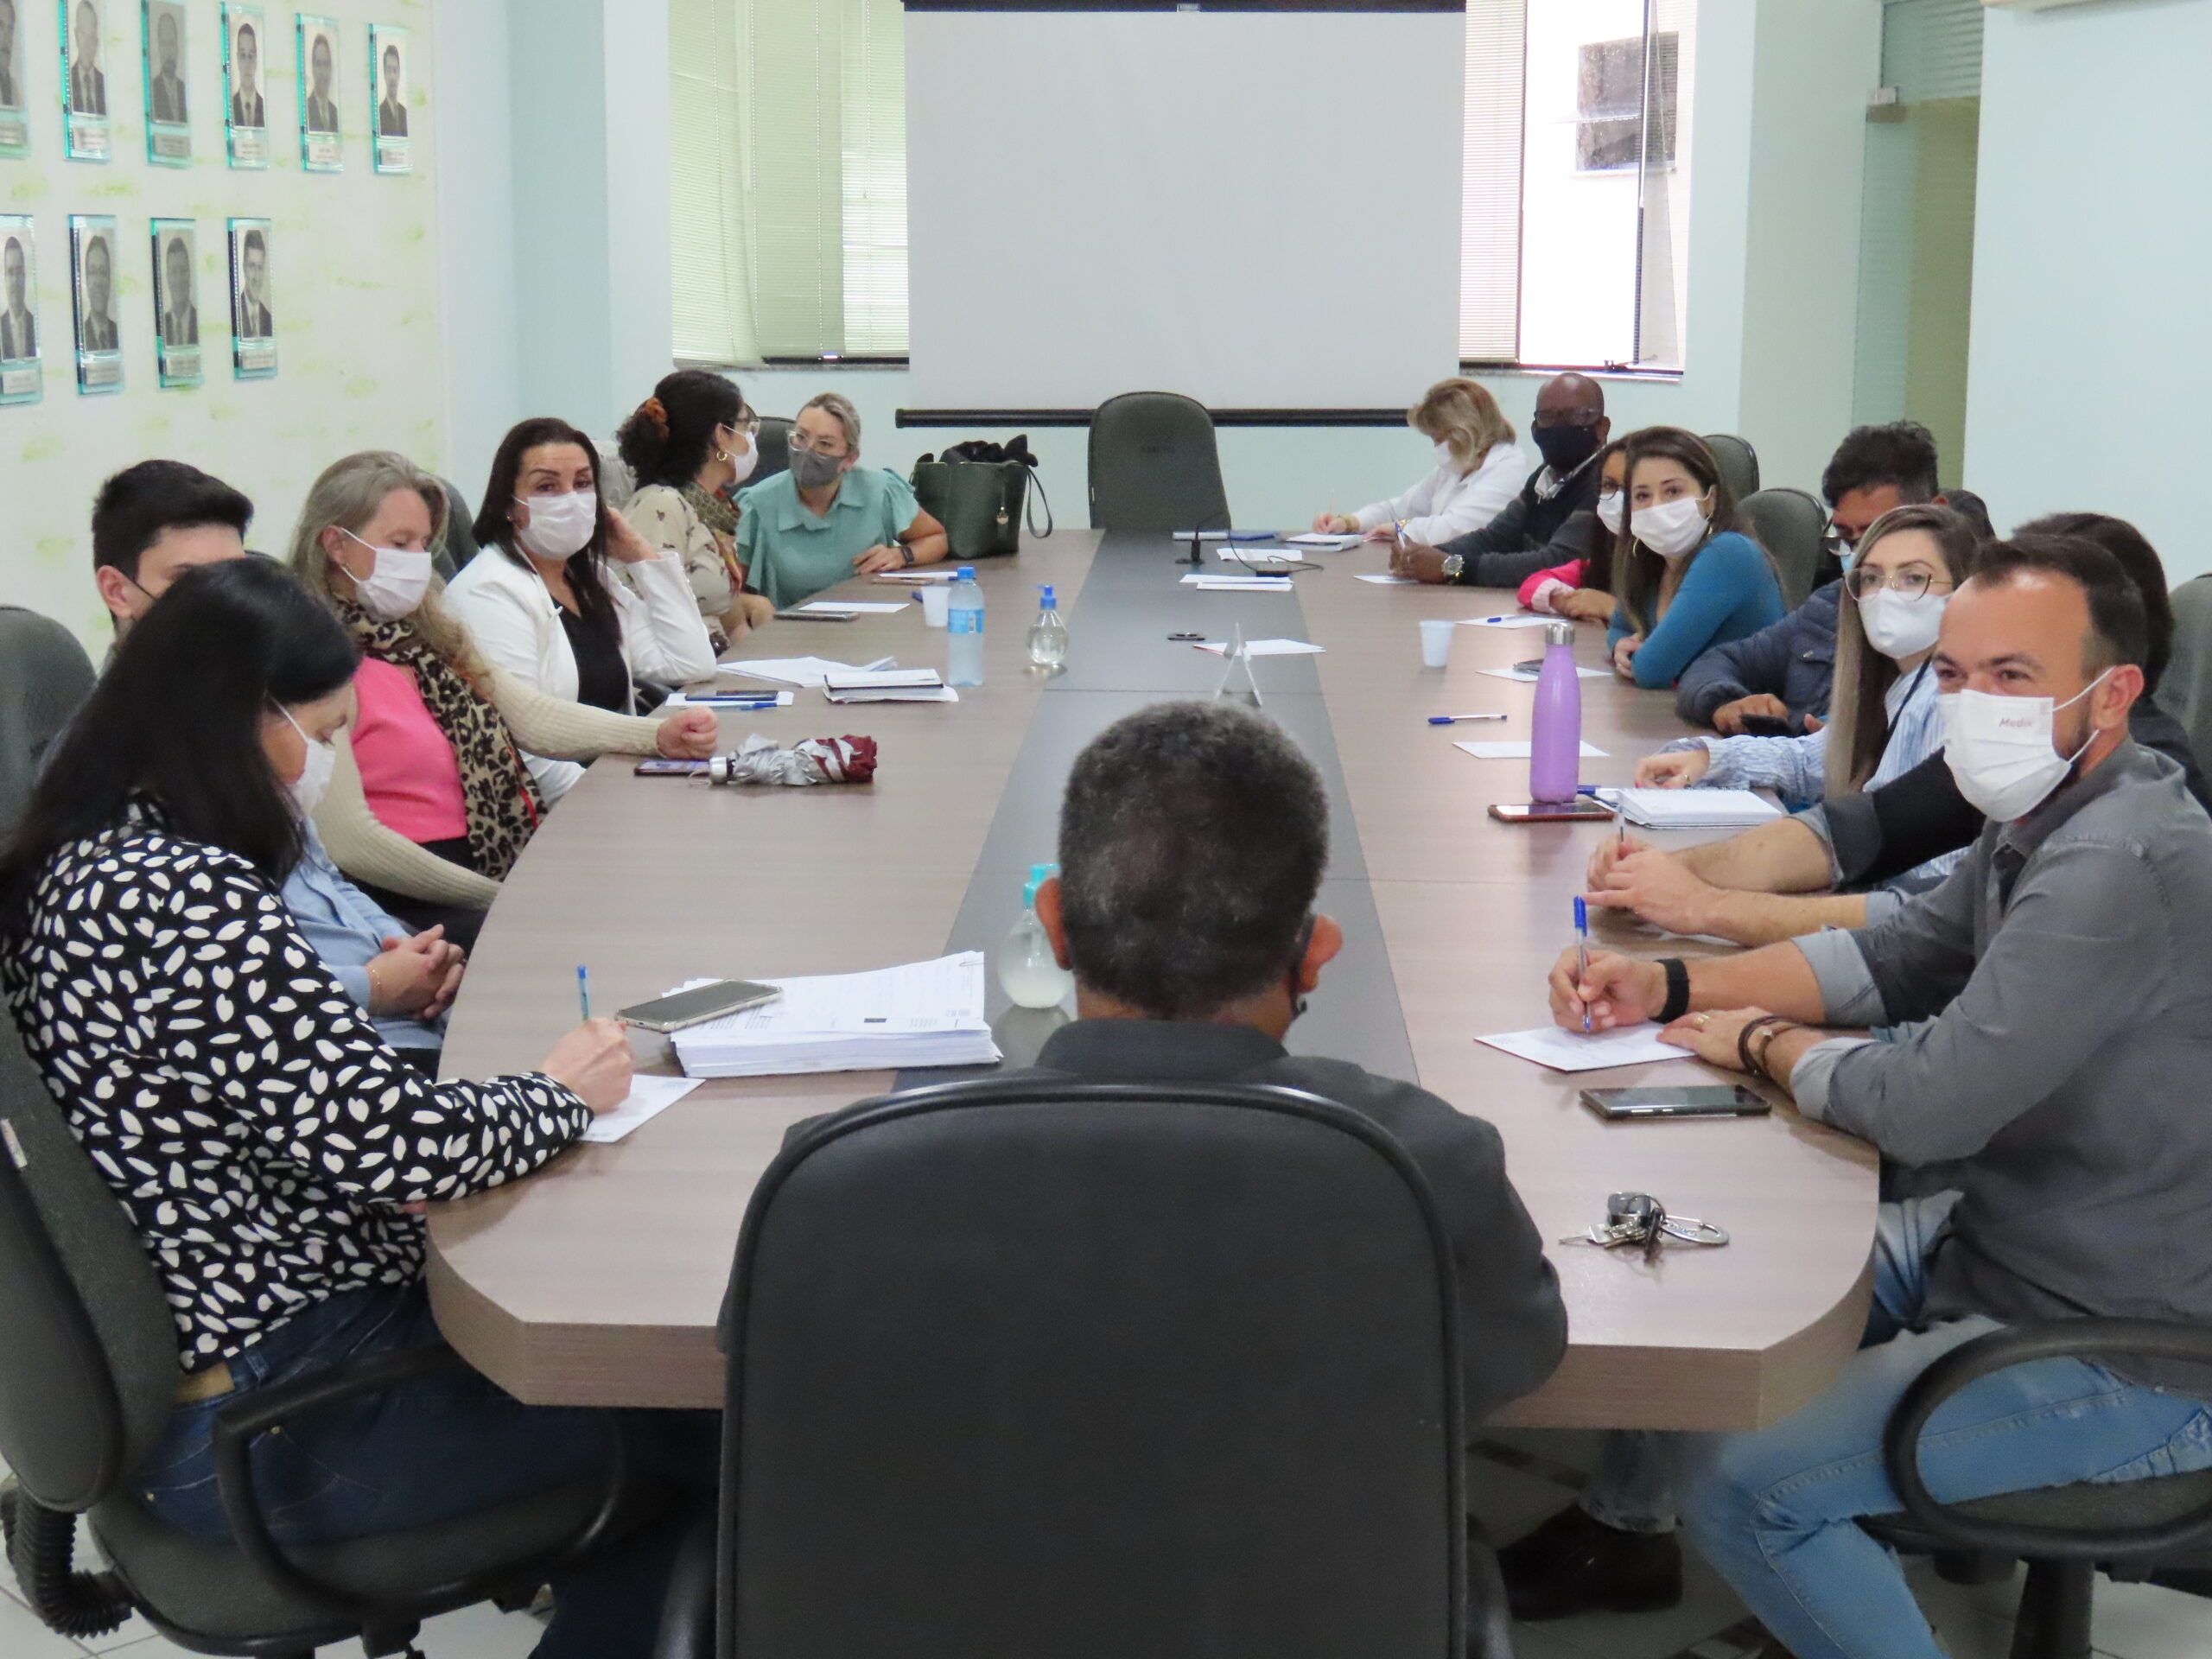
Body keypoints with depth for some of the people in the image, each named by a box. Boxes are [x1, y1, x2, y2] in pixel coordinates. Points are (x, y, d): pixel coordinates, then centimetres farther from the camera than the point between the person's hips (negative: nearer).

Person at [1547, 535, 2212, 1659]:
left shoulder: (2121, 867, -29)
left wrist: (1766, 1044, -11)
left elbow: (1924, 1103, -31)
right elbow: (1898, 957, 12)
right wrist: (1670, 986, -1)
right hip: (2013, 1240, 10)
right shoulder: (2045, 817, 3)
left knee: (1746, 1491, -14)